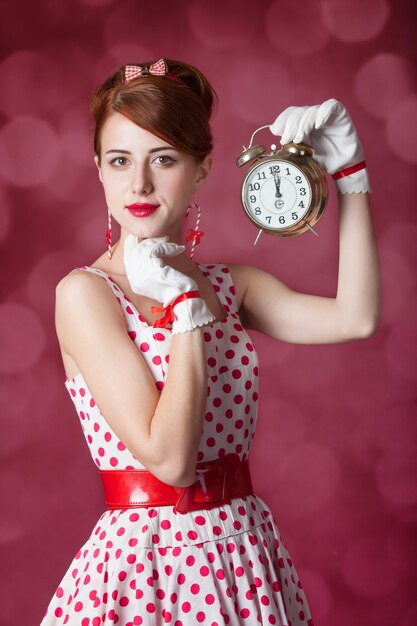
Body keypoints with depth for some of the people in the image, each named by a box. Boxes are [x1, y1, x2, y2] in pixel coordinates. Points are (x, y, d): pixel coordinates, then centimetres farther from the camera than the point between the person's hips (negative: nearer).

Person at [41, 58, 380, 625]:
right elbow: (169, 459, -18)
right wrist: (186, 308, -16)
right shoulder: (85, 292, -11)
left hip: (248, 556, 5)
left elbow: (356, 318, -12)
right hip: (145, 567, -5)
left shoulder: (233, 287, 5)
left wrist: (348, 171, -6)